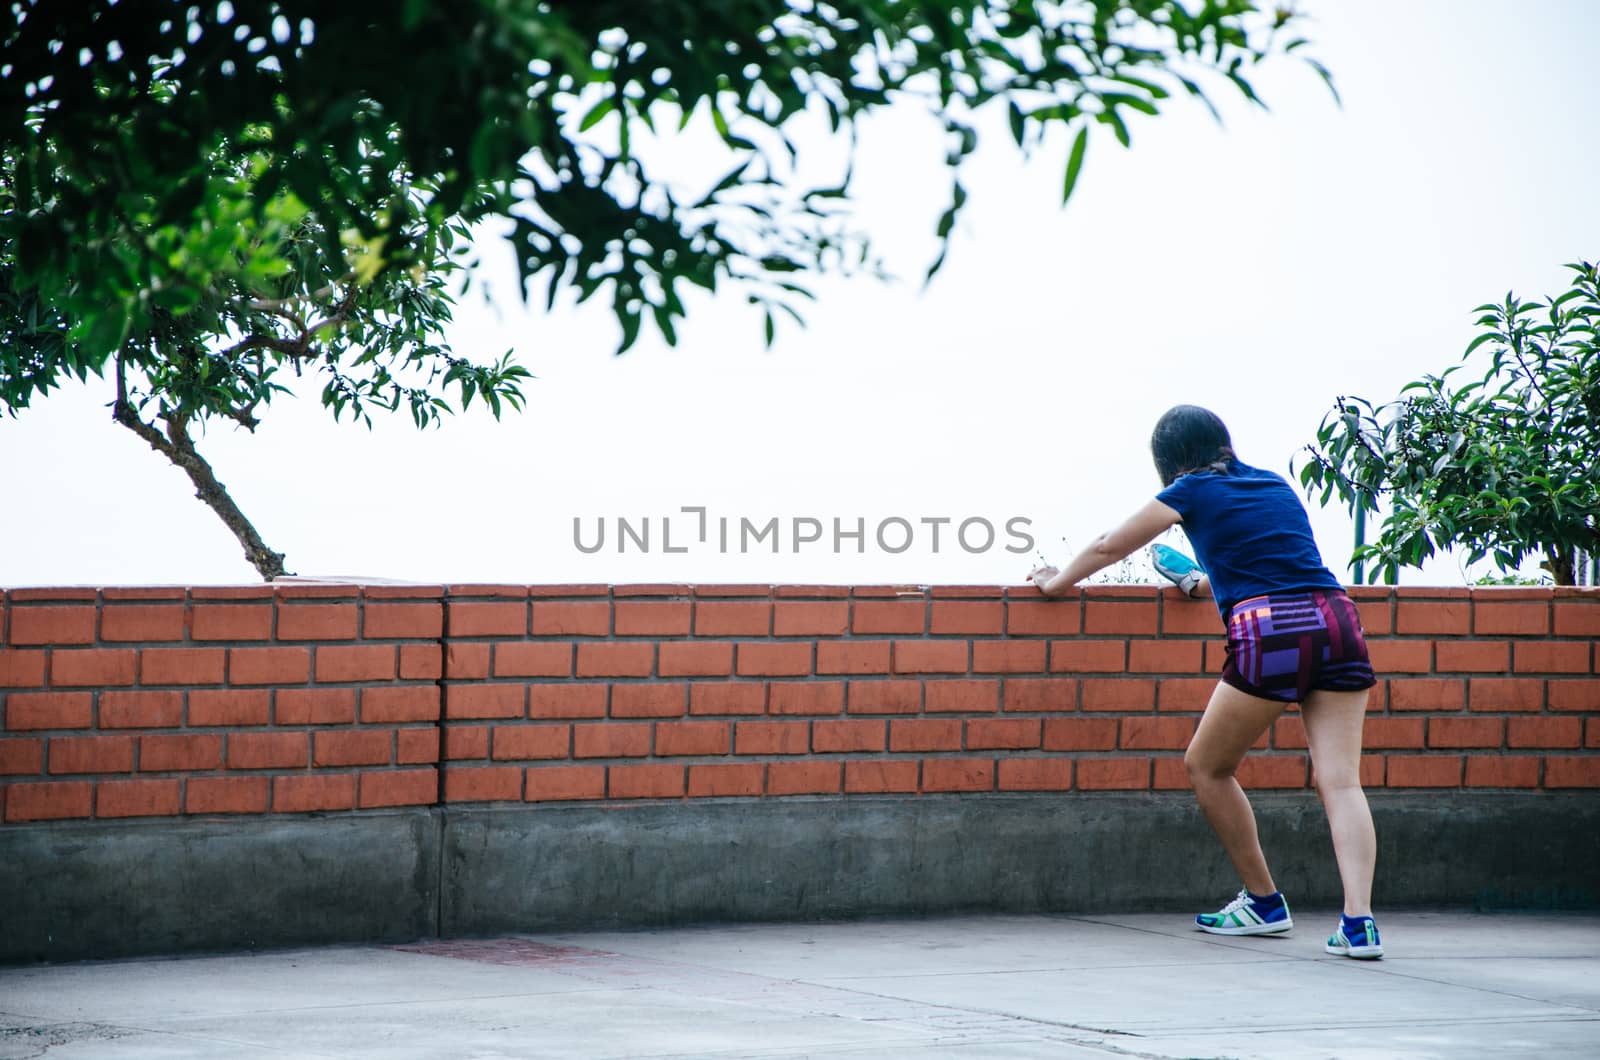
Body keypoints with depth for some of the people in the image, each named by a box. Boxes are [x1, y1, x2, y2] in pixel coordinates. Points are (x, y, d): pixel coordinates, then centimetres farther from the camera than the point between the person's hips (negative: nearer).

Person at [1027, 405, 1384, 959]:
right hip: (1337, 620, 5)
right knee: (1338, 778, -1)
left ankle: (1264, 903, 20)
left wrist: (1058, 581, 42)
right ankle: (1358, 922, -16)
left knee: (1207, 766, 14)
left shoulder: (1192, 491, 11)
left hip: (1271, 630, -5)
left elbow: (1109, 546, 24)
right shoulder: (1274, 485, 26)